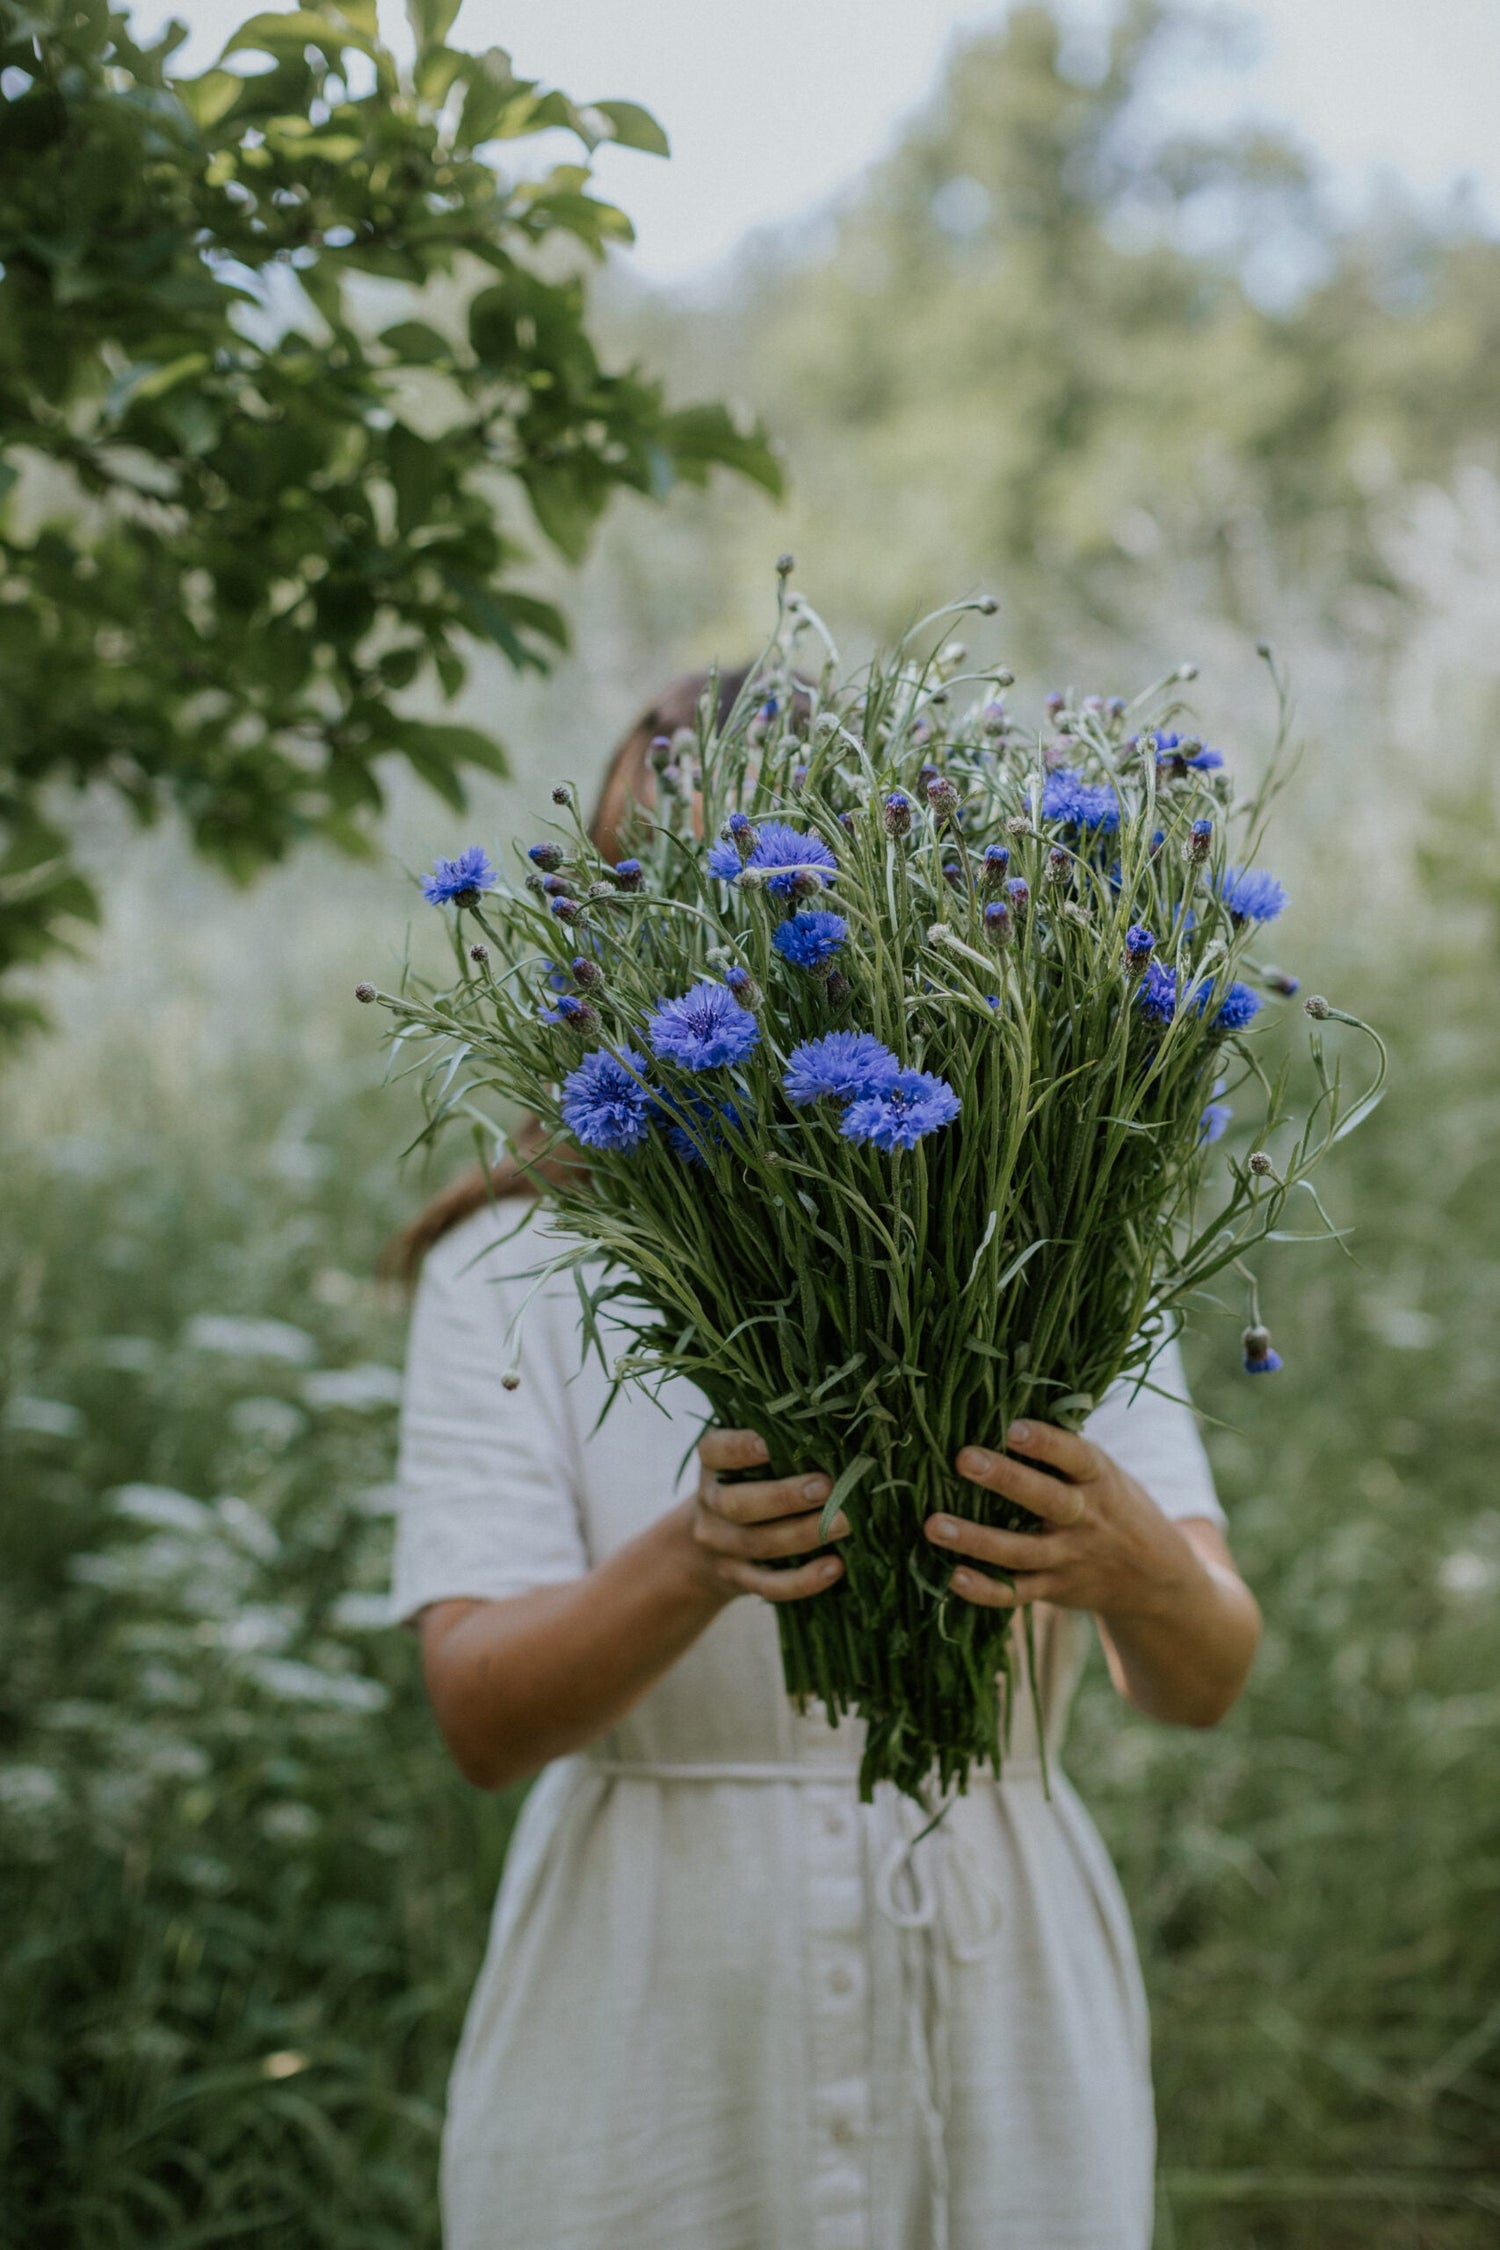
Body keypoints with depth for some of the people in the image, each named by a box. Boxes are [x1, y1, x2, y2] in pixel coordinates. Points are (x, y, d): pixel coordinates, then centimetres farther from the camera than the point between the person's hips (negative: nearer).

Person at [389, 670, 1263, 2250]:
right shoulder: (514, 1271, -3)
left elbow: (1205, 1678, -10)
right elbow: (482, 1715, -12)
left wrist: (1136, 1568, -33)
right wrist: (690, 1567, -31)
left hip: (1002, 2046, 1)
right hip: (651, 2052, -1)